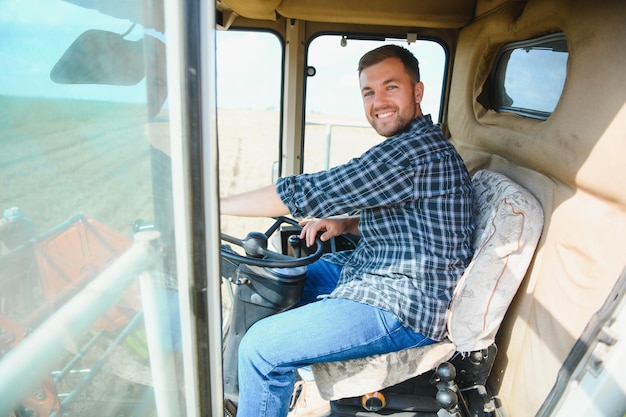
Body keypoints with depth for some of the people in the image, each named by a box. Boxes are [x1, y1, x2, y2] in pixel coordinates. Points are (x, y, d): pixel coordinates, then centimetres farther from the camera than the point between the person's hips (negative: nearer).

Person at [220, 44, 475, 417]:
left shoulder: (417, 151, -23)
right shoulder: (417, 144, 10)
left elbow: (308, 193, -25)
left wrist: (212, 204, -16)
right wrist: (346, 223, 1)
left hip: (404, 308, -11)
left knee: (261, 348, -17)